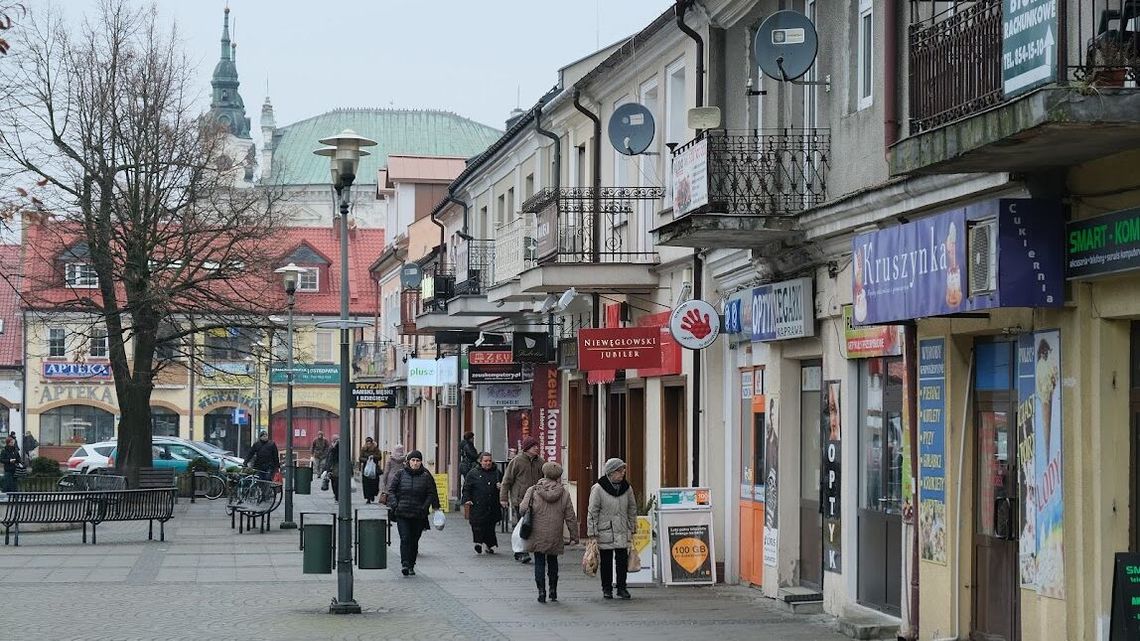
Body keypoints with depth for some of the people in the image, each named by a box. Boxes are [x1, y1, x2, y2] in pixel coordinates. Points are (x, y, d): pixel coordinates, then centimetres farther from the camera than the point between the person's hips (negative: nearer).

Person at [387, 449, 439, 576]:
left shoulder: (426, 477, 3)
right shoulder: (400, 474, 3)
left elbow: (431, 494, 6)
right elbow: (391, 490, 6)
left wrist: (424, 507, -6)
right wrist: (394, 505, -6)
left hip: (418, 515, 1)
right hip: (402, 514, -1)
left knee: (414, 540, 7)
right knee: (405, 539, -12)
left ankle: (411, 566, 17)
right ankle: (405, 564, -17)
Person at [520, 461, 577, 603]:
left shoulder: (533, 491, -5)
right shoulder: (564, 494, -1)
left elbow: (523, 508, -13)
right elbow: (571, 518, 1)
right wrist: (574, 537, 7)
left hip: (537, 536, -2)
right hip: (555, 537, 2)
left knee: (539, 562, 6)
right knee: (553, 562, 18)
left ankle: (541, 591, -1)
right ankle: (553, 591, 23)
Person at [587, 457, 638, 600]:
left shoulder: (627, 488, 5)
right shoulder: (598, 489, -9)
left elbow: (632, 509, 16)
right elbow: (592, 512, -6)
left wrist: (633, 528, 14)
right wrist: (592, 533, -8)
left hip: (623, 532, 4)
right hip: (605, 532, -3)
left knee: (623, 560, 2)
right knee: (606, 561, 4)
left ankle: (621, 587, 13)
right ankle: (607, 589, 16)